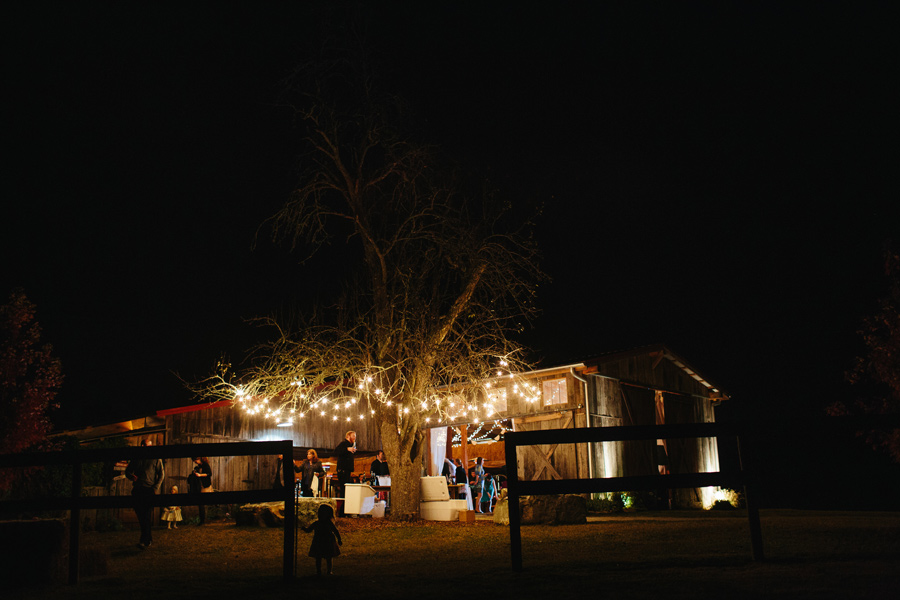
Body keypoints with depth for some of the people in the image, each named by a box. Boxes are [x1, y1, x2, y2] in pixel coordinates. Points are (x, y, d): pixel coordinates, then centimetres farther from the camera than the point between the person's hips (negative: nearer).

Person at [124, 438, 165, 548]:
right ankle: (149, 539, 17)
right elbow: (127, 471, 22)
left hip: (149, 490, -4)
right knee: (140, 516, 4)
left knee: (147, 516, -12)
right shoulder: (136, 459, 17)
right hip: (137, 489, 4)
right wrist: (132, 476, -2)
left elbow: (161, 474, 4)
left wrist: (155, 488, -8)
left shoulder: (156, 459, 7)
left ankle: (145, 541, -15)